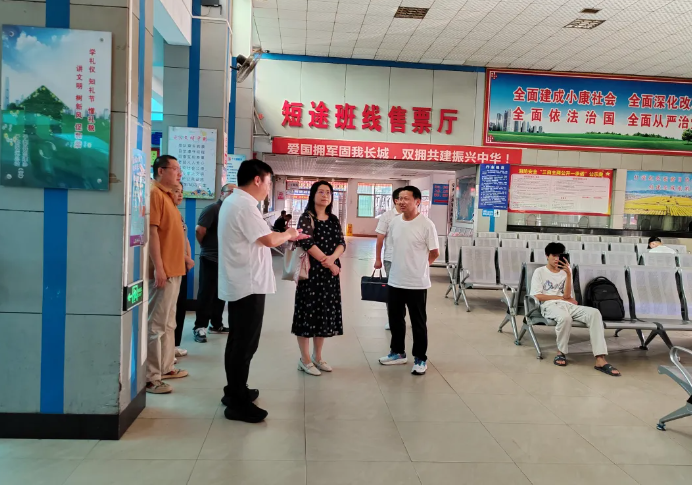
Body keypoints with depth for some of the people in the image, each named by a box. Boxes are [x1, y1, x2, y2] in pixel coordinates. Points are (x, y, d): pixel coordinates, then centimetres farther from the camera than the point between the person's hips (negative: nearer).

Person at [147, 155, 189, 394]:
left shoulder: (167, 196, 18)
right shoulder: (155, 194, -11)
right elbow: (152, 232, -19)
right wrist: (159, 268, -22)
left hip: (173, 270, 10)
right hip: (163, 271, -10)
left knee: (169, 323, 16)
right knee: (156, 325, -6)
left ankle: (165, 367, 26)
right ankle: (150, 377, 0)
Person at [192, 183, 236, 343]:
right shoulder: (212, 209, -12)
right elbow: (199, 229, -22)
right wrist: (205, 246, -7)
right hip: (210, 259, -8)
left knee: (220, 294, 14)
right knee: (206, 294, -3)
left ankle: (216, 324, 25)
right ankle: (200, 327, 4)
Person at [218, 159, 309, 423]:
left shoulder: (234, 201, 15)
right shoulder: (244, 205, -19)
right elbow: (269, 239, -21)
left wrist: (287, 236, 14)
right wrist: (288, 234, -2)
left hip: (239, 283, 11)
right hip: (248, 285, -11)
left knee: (238, 340, 19)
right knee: (245, 343, -4)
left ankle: (234, 391, 31)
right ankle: (238, 403, 4)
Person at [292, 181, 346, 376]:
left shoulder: (334, 220, 12)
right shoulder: (306, 218, -6)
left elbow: (342, 243, 3)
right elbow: (307, 243, -18)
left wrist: (332, 258, -18)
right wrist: (328, 263, -17)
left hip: (330, 273, 6)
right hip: (311, 271, -6)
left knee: (325, 313, 11)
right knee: (308, 312, -1)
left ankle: (317, 357, 24)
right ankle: (305, 360, 10)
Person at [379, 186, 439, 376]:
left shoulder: (426, 225, -15)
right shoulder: (394, 222, 3)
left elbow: (434, 253, -7)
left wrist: (419, 266, 4)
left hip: (417, 283, -6)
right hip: (395, 281, 6)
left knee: (418, 323, 7)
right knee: (395, 319, 17)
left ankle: (420, 359, 21)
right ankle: (398, 352, 34)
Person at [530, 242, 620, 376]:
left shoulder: (565, 272, 20)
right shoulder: (539, 272, 12)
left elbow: (567, 296, 4)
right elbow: (537, 296, -1)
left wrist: (568, 274, -6)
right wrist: (561, 297, 1)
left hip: (567, 305, 4)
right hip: (550, 306, -4)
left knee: (594, 313, -26)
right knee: (565, 317, -41)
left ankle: (600, 360, -37)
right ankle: (561, 352, -13)